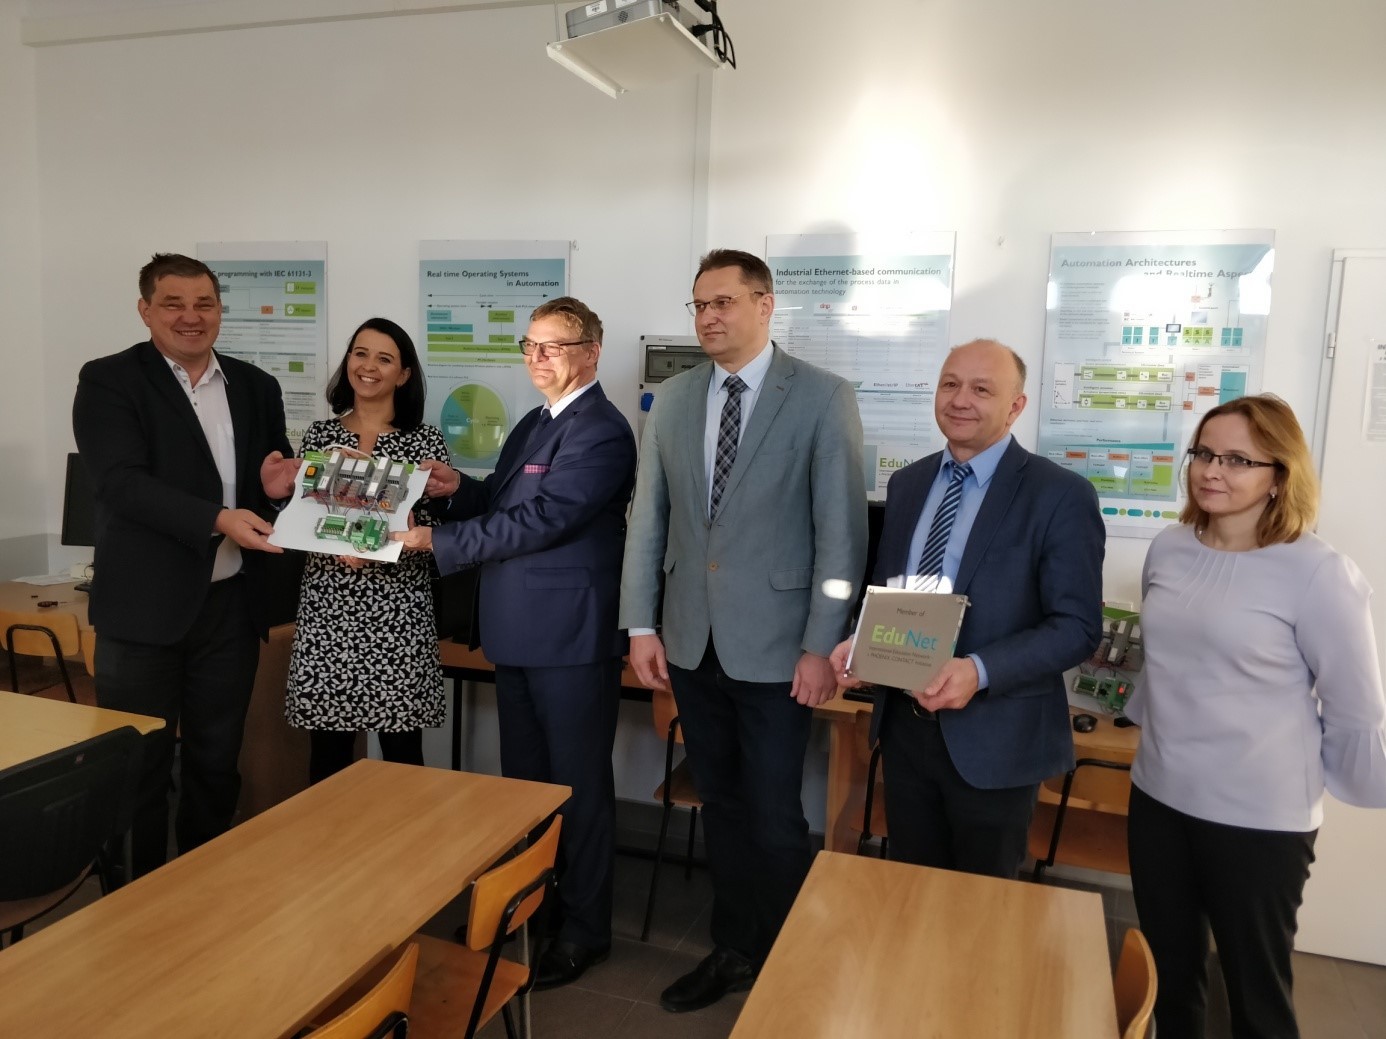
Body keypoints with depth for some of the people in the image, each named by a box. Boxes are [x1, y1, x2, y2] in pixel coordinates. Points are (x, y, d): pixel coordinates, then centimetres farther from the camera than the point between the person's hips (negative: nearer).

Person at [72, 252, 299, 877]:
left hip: (229, 604, 4)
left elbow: (276, 475, 17)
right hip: (145, 606, -4)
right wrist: (218, 519, -29)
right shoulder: (108, 381, -5)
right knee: (138, 767, 8)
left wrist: (276, 484, -8)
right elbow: (121, 481, -17)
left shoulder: (255, 387, 9)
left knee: (218, 761, 15)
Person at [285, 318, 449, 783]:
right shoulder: (318, 434, 8)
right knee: (327, 750, 7)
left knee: (401, 748, 5)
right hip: (328, 609, 2)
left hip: (399, 613, -2)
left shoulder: (425, 439, 2)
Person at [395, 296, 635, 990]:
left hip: (571, 636, -9)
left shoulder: (602, 432, -15)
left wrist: (434, 539, -20)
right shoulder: (531, 425, 15)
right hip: (518, 632, 9)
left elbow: (538, 519, -23)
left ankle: (585, 927, 21)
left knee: (578, 783, 5)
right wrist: (459, 488, -5)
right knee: (521, 777, 20)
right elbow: (502, 503, 17)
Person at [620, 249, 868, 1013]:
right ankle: (731, 950, 34)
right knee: (719, 805, 16)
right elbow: (648, 518, 8)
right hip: (691, 641, 4)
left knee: (772, 815, 3)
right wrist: (641, 624, 4)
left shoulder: (823, 398, -7)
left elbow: (841, 529, -9)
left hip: (772, 643, -4)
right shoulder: (672, 399, 7)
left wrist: (822, 645, -12)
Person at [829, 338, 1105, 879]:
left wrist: (980, 671, -27)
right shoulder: (907, 483, 7)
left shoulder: (1061, 495, -11)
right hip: (904, 724, 5)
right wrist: (861, 641, -7)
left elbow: (1077, 626, -14)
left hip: (991, 737, -4)